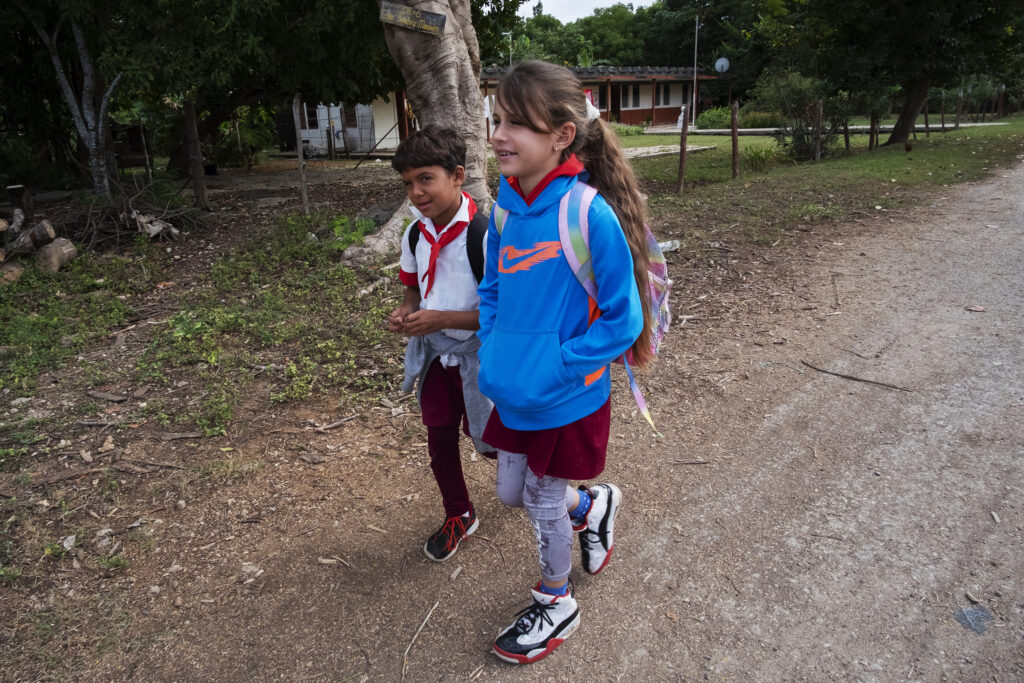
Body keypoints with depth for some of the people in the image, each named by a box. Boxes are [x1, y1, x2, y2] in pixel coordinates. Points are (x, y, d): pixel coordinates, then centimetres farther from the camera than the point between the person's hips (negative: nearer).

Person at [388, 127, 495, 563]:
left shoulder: (486, 235, -24)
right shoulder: (415, 235, -2)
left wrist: (442, 319, -29)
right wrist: (406, 312, -8)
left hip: (480, 358, -6)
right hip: (435, 355, 6)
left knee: (486, 438, 12)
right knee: (440, 440, 14)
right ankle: (459, 515, 38)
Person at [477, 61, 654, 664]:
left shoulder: (589, 214, -24)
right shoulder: (506, 207, -3)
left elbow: (622, 319, -19)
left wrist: (553, 373, -22)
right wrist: (492, 355, -2)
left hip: (569, 402, -6)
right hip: (513, 395, 7)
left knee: (543, 500, 13)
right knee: (511, 493, 22)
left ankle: (557, 605, 43)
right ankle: (593, 505, 52)